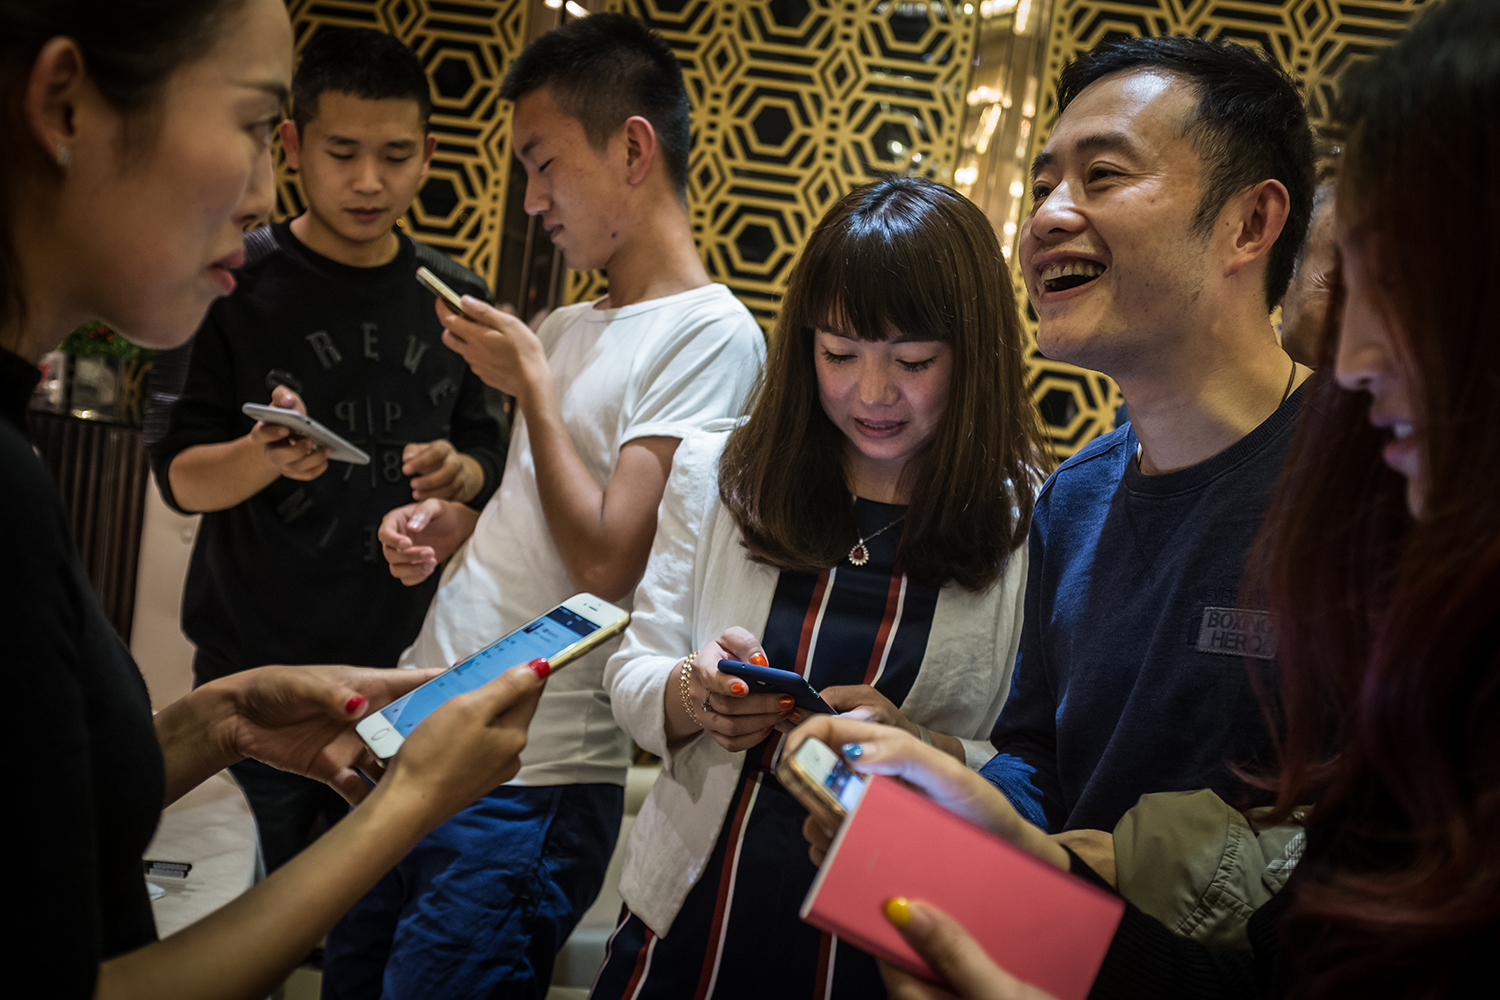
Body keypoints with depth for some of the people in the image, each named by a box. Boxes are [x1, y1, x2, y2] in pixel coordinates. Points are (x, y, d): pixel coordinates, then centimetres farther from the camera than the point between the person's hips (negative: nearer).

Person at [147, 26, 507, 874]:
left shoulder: (457, 299, 3)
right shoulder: (235, 284, -7)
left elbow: (487, 462, 10)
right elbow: (181, 480, -6)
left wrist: (458, 472, -13)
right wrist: (266, 455, -26)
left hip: (403, 660, 3)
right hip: (254, 665, -2)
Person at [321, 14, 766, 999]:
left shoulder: (713, 336, -14)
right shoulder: (564, 327, 12)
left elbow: (606, 562, -21)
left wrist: (531, 385, -11)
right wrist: (450, 522, 3)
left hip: (530, 782, -8)